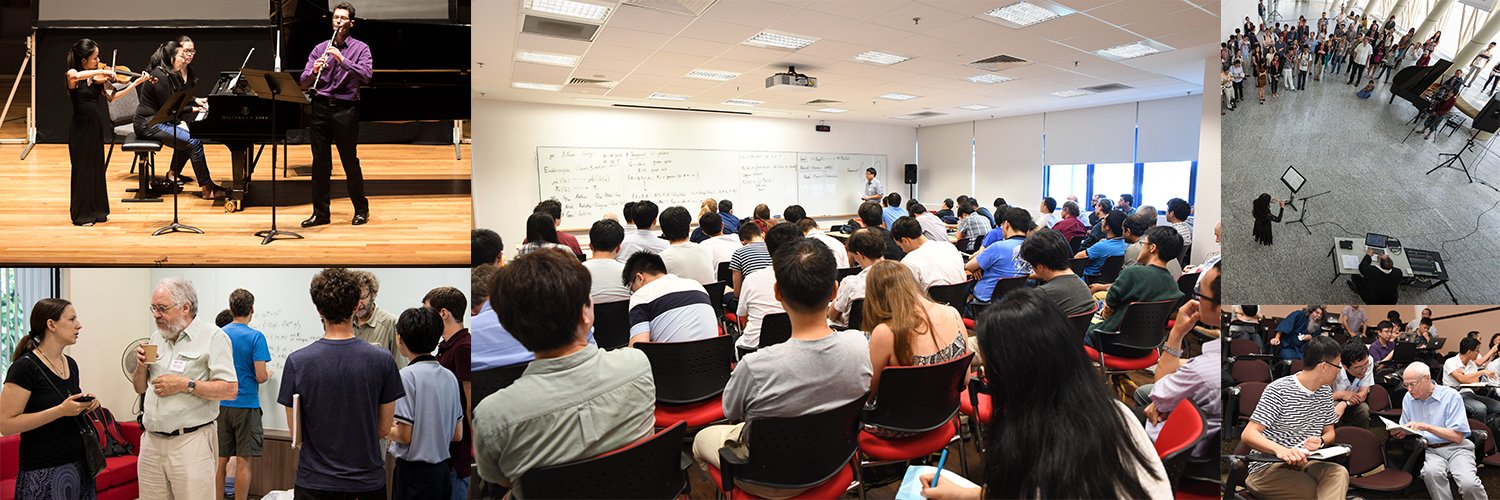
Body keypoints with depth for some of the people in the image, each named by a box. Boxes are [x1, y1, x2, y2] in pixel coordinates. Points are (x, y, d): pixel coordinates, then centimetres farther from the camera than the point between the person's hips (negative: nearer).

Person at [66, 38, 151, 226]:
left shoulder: (99, 78, 4)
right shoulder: (72, 75, -11)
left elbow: (112, 96, -5)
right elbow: (76, 76, -36)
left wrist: (136, 83, -11)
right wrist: (101, 71, -31)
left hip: (95, 126, 6)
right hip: (80, 128, -5)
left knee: (97, 167, 11)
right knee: (82, 169, 1)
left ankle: (96, 210, 22)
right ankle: (81, 214, 10)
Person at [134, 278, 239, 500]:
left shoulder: (213, 337, -7)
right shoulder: (156, 337, 15)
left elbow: (230, 390, -14)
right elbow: (140, 388, 22)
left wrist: (185, 385, -18)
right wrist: (141, 366, 3)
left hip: (191, 441, -6)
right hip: (151, 440, 6)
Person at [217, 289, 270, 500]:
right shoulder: (256, 337, -11)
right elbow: (261, 376, -15)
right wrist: (268, 374, 7)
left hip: (221, 404, 4)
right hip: (246, 405, -4)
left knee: (220, 460, 10)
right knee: (243, 461, 2)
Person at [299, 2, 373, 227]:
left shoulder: (360, 48, 2)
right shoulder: (320, 49, 11)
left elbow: (366, 75, -15)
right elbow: (304, 81, 5)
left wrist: (342, 60, -24)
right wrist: (314, 71, -16)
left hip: (345, 109, -3)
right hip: (320, 108, 3)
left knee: (350, 162, 3)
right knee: (320, 162, 5)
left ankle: (361, 209, 17)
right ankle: (320, 212, 13)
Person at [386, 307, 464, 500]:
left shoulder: (407, 375, -14)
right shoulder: (449, 376, 5)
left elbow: (405, 435, -16)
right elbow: (457, 434, 9)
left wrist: (385, 431, 3)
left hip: (413, 471, -6)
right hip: (441, 470, 6)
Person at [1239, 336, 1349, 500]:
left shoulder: (1325, 392, 11)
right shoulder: (1279, 390, -13)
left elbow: (1329, 432, 19)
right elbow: (1248, 434, -20)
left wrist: (1320, 441, -8)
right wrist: (1280, 450, -41)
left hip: (1305, 463, 7)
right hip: (1267, 467, -7)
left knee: (1339, 473, -27)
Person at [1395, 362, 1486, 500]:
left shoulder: (1450, 396, -5)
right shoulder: (1408, 398, 9)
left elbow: (1458, 437, -9)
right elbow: (1406, 431, 19)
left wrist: (1426, 427, -18)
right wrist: (1400, 433, -5)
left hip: (1455, 447, -2)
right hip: (1430, 451, 2)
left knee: (1469, 483, -29)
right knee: (1431, 472, -33)